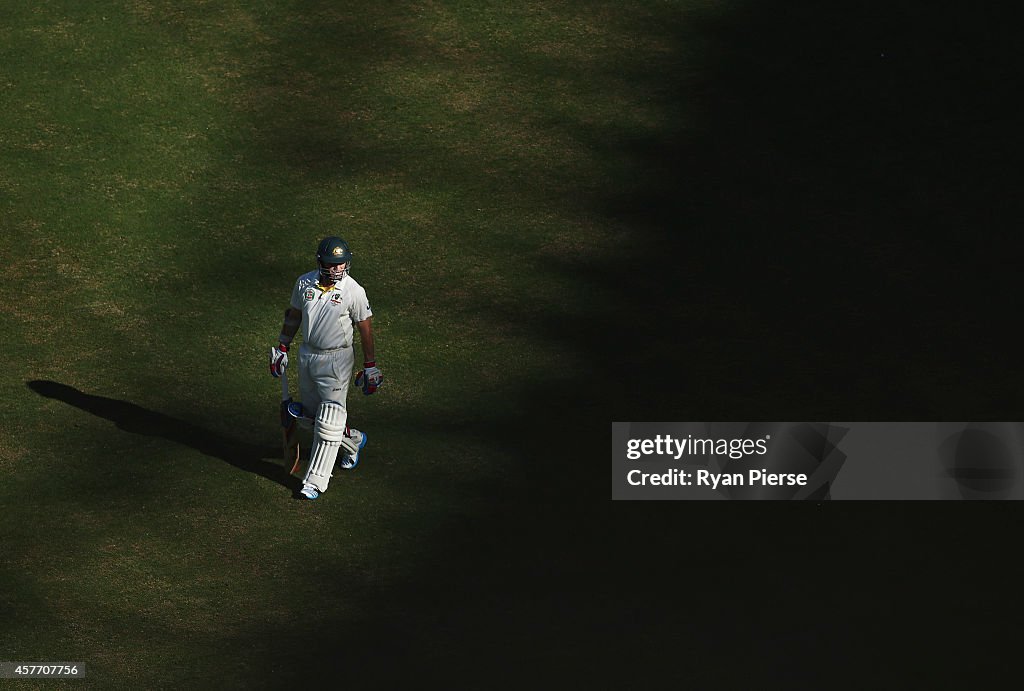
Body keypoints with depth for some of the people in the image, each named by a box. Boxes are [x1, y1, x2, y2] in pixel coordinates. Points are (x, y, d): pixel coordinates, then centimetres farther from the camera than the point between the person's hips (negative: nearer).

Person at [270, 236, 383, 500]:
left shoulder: (354, 291, -14)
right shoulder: (304, 283, -1)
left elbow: (365, 329, -8)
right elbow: (293, 316, 13)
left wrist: (370, 367, -6)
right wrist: (281, 349, 15)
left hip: (337, 359, -5)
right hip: (306, 356, 5)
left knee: (328, 421, -9)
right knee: (312, 413, 15)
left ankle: (315, 481, -5)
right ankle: (353, 441, 42)